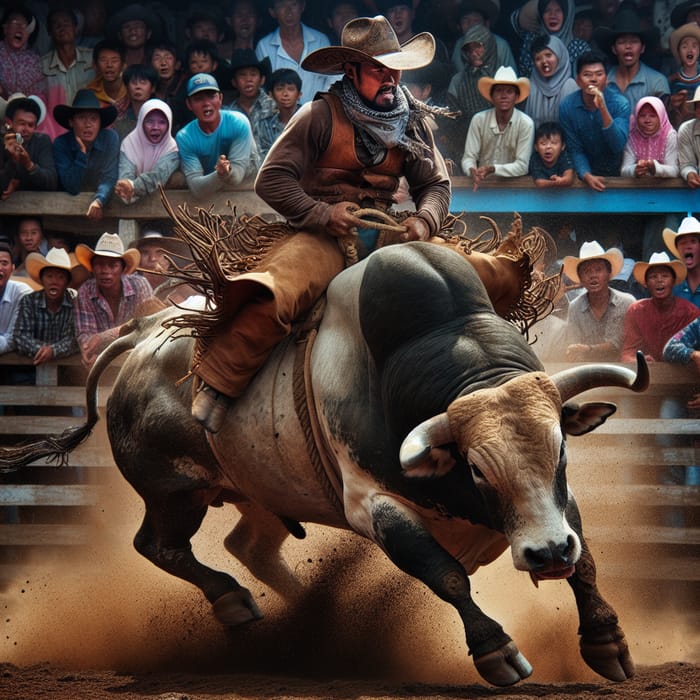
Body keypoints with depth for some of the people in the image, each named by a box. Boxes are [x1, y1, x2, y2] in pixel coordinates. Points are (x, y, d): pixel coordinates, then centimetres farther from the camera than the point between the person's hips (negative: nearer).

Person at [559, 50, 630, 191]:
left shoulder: (620, 103, -13)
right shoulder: (567, 106, -8)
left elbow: (618, 146, -23)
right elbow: (575, 150, -3)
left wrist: (603, 109, -32)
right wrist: (586, 176, -21)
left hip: (615, 172, -1)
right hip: (587, 169, 1)